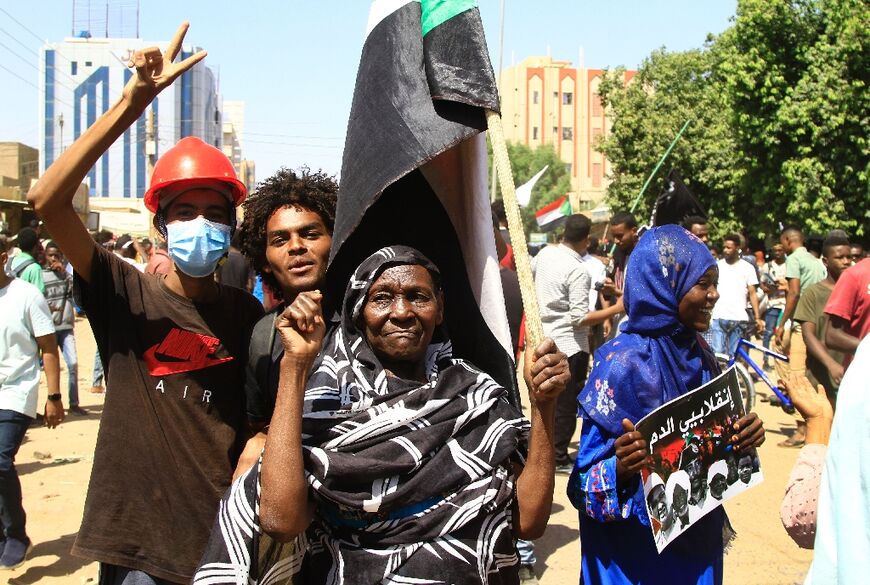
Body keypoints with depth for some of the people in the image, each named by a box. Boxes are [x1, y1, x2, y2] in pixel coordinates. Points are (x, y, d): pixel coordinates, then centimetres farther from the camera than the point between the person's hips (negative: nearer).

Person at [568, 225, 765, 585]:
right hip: (638, 556, -7)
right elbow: (586, 482, -18)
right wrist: (622, 469, -38)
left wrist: (743, 438, -8)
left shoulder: (699, 356, 1)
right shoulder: (624, 361, -20)